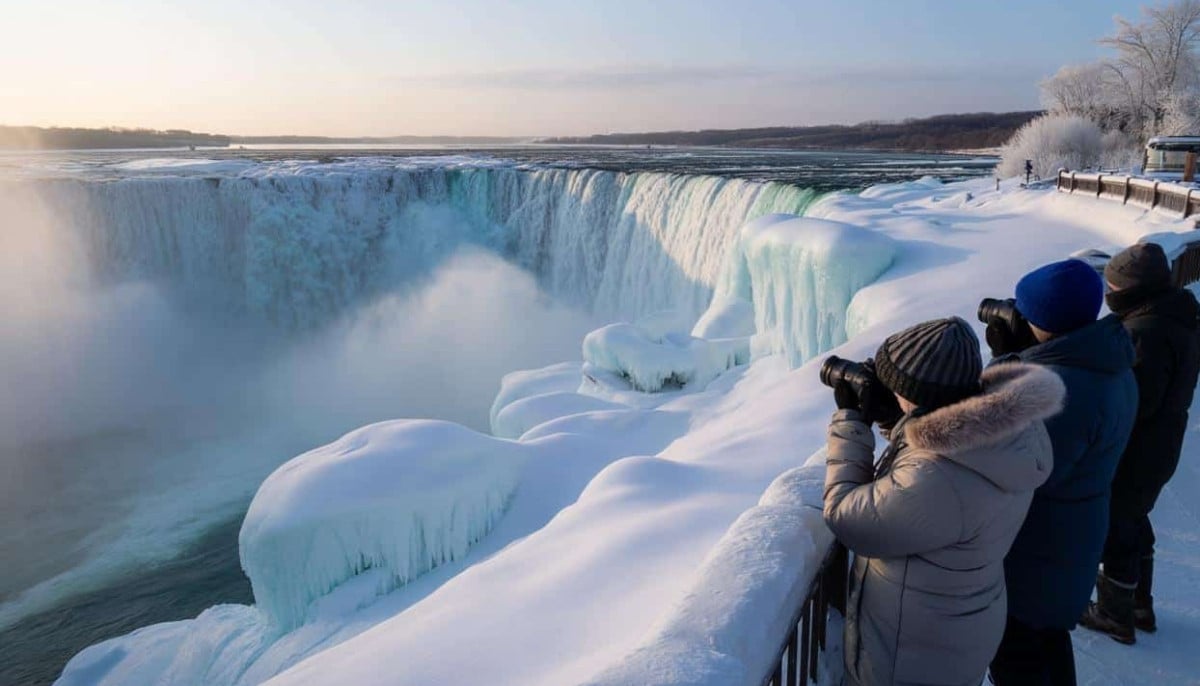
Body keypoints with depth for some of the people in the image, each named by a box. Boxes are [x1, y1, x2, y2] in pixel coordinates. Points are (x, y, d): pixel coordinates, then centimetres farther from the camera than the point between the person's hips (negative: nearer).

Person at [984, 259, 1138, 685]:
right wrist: (1014, 357, -6)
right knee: (1048, 634, 28)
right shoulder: (1108, 366, -1)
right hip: (1067, 535, 9)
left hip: (1031, 549, -9)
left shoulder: (1064, 390, -34)